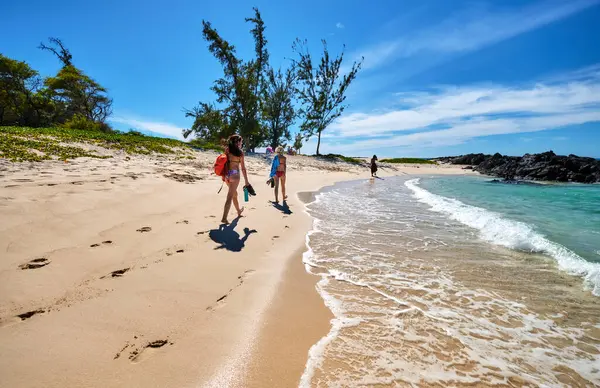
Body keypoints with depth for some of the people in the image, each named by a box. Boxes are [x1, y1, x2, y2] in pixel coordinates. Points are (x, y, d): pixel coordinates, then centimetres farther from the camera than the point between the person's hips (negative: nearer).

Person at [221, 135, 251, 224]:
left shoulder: (227, 150, 7)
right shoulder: (240, 152, -5)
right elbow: (243, 168, -4)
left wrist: (223, 175, 16)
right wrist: (246, 181, 1)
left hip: (227, 174, 6)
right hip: (234, 174, -6)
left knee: (234, 193, 23)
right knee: (230, 196, -6)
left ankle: (239, 211, 42)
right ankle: (224, 218, -12)